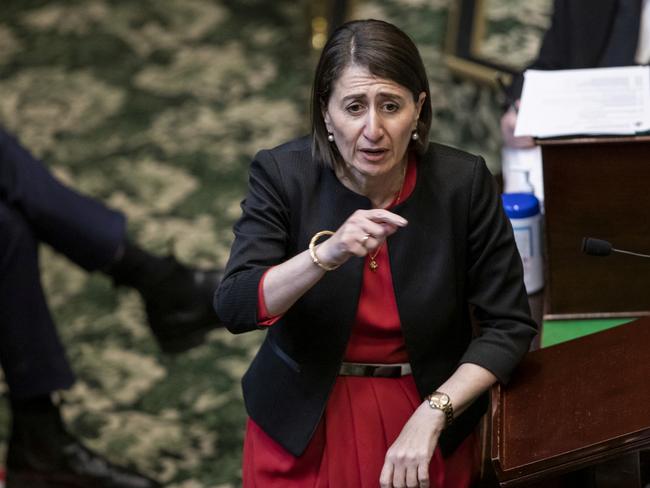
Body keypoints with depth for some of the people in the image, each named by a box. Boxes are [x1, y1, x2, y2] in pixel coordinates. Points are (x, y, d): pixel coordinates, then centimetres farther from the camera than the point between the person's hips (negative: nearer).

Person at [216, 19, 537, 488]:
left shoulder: (463, 182, -14)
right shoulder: (282, 174, -14)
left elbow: (509, 325, -9)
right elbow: (234, 308, -22)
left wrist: (431, 417, -20)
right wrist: (327, 253, -37)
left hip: (426, 418, 0)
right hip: (304, 430, 0)